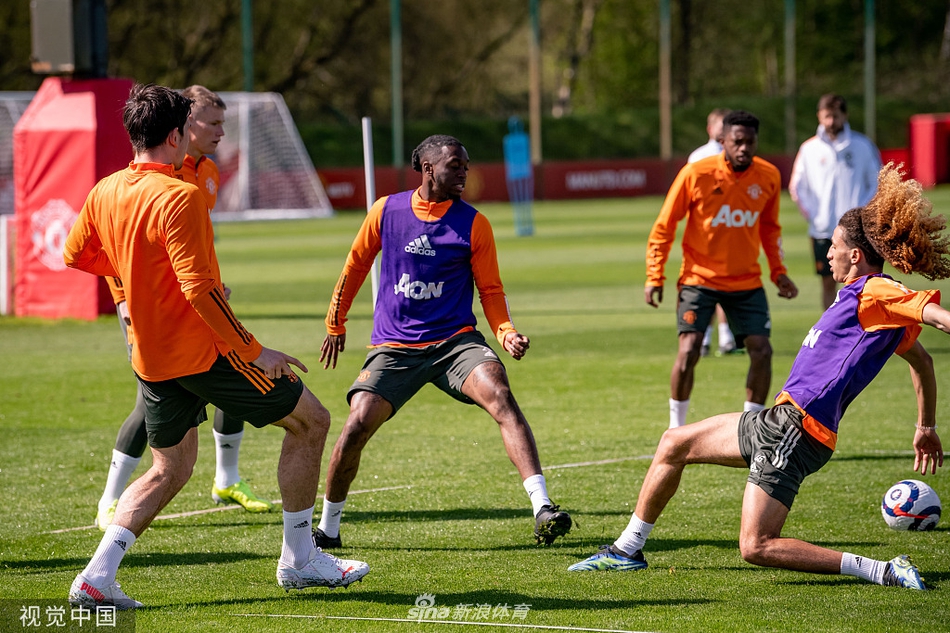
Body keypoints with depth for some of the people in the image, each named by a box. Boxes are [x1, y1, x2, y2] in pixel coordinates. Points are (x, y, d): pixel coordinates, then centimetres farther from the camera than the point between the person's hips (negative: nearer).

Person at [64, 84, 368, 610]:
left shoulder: (106, 191, 3)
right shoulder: (179, 196, -20)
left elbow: (75, 255, 19)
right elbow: (199, 288, -25)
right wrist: (253, 352, -19)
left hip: (150, 358, 8)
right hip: (202, 350, -8)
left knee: (169, 470, 20)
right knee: (310, 420, 7)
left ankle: (97, 576, 2)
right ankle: (298, 559, 13)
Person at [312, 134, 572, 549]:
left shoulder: (474, 224, 0)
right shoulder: (386, 211, 2)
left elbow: (490, 291, 5)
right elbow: (355, 266, 17)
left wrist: (506, 333, -13)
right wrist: (335, 325, 23)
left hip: (455, 341, -1)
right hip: (394, 346, 1)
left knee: (500, 396, -27)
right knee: (357, 425, -14)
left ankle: (542, 510, -34)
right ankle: (327, 528, 9)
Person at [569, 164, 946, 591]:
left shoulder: (874, 293, -14)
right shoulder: (862, 297, 14)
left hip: (797, 428, -11)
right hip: (779, 423, 11)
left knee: (756, 547, -15)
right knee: (674, 444, 23)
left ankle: (884, 571, -15)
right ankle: (627, 551, 36)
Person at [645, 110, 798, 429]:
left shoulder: (768, 177, -3)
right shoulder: (696, 174, -13)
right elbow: (664, 227, -5)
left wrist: (778, 272, 6)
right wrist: (654, 277, -9)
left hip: (747, 282, 3)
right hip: (699, 279, -3)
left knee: (761, 351, -7)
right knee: (688, 351, -15)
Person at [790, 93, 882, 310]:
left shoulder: (862, 145, 1)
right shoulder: (809, 148, 5)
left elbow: (877, 183, 6)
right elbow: (796, 187, 10)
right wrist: (812, 215, -2)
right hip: (823, 231, 2)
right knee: (828, 283, 5)